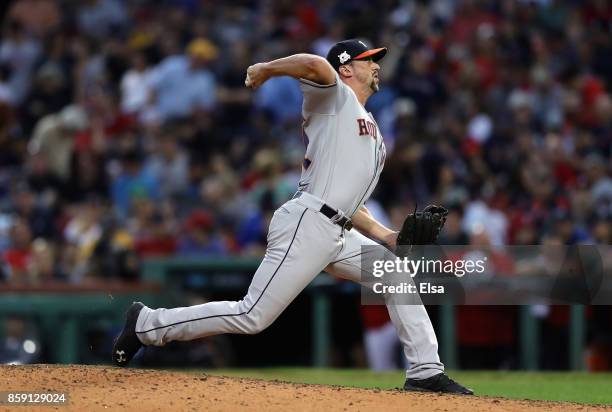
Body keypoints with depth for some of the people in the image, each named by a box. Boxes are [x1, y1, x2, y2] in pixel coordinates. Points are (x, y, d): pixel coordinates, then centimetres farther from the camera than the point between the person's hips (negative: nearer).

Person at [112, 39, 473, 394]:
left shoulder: (373, 134, 27)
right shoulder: (334, 96, 2)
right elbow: (315, 65, -22)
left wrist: (386, 236, 13)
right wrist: (264, 70, -9)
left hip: (339, 234, 9)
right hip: (306, 225, -9)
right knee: (252, 316, -11)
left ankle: (425, 372, 5)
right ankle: (147, 324, 2)